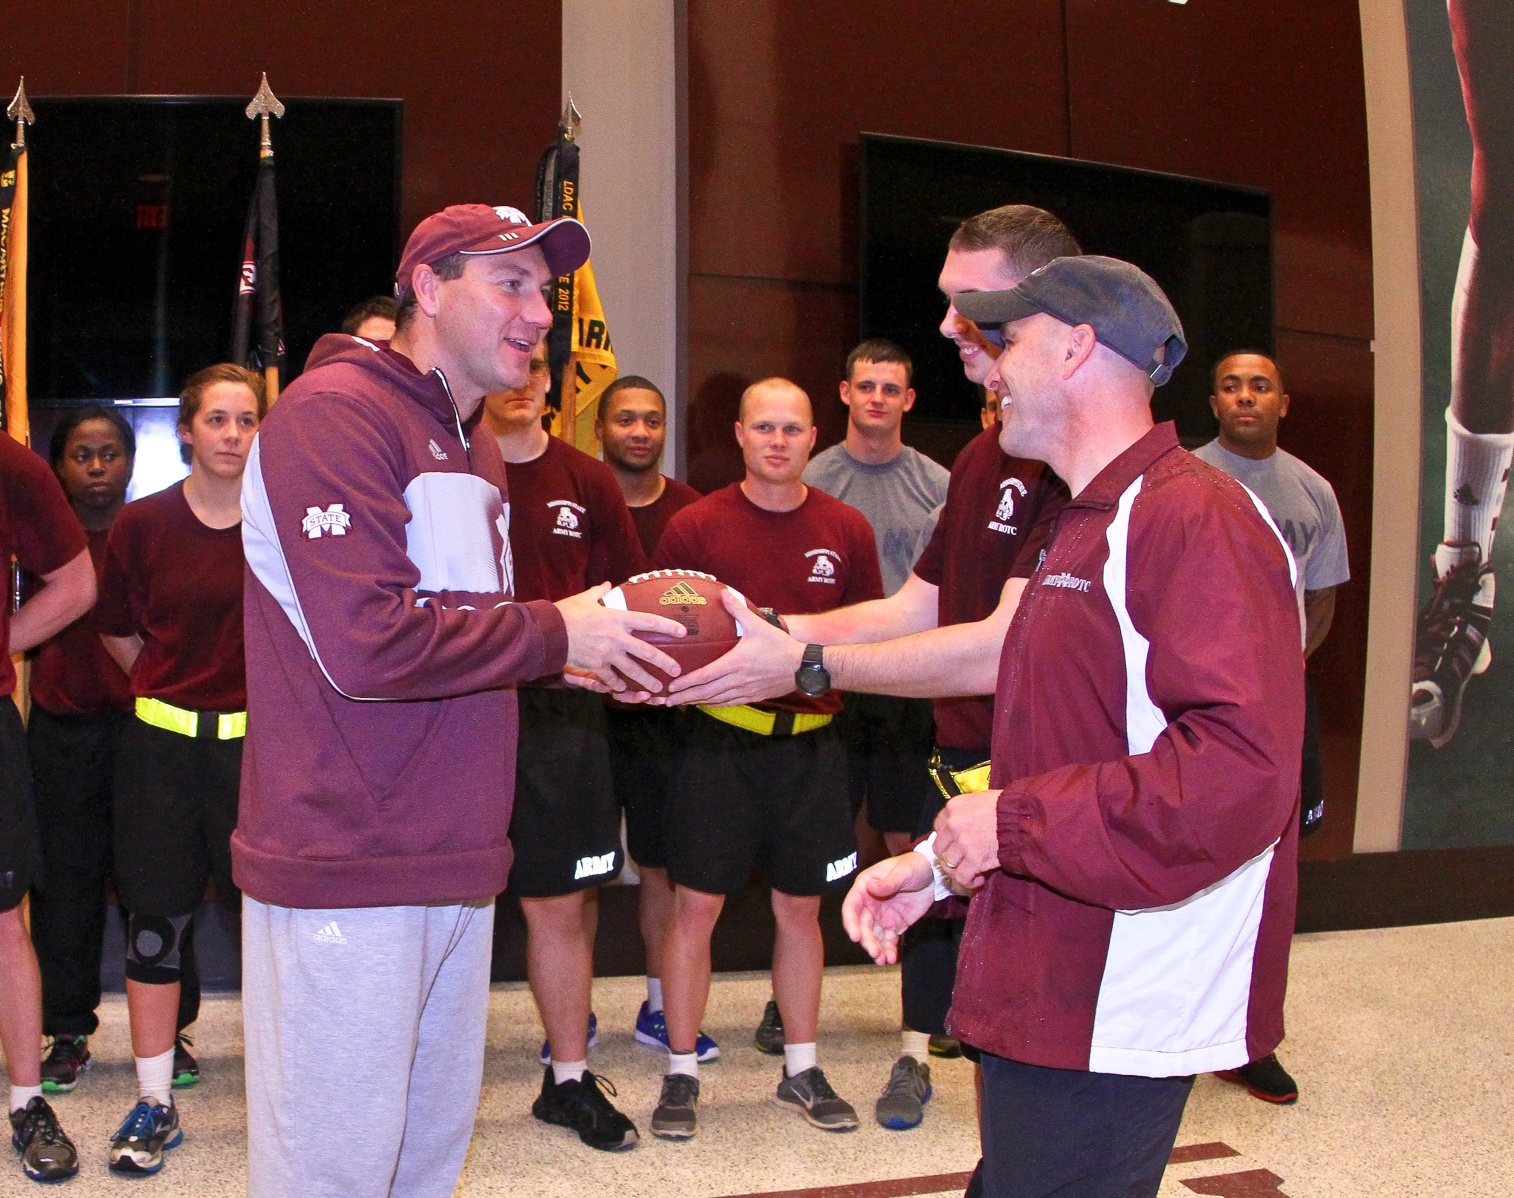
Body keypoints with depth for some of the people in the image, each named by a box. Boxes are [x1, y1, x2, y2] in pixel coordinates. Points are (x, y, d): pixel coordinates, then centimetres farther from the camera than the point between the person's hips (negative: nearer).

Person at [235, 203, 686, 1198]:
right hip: (345, 868, -9)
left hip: (455, 863, 9)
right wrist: (553, 633, -12)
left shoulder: (473, 445, 20)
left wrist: (570, 649, 5)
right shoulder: (335, 412, -12)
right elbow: (366, 645, -23)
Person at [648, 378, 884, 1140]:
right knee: (696, 906, 0)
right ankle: (681, 1075, 14)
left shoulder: (846, 530, 5)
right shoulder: (696, 526, -2)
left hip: (810, 742, 3)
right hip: (719, 740, -2)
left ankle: (802, 1071, 26)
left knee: (801, 906, 11)